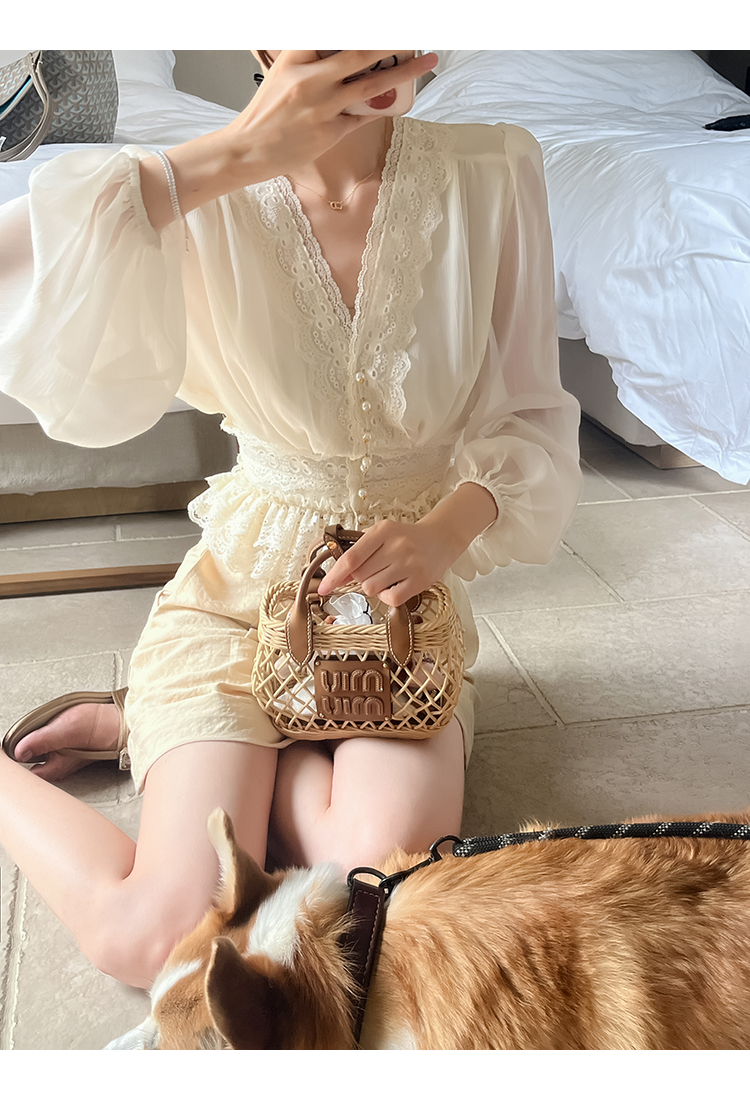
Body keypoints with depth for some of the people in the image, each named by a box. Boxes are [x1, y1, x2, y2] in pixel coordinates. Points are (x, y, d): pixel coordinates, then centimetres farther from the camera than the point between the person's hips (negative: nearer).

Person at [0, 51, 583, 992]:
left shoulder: (495, 175, -8)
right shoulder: (200, 199, -11)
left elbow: (531, 418, -2)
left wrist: (453, 524, -22)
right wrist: (229, 160, -30)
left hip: (405, 594, 3)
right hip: (238, 589, -2)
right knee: (161, 941, -18)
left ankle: (145, 729, 3)